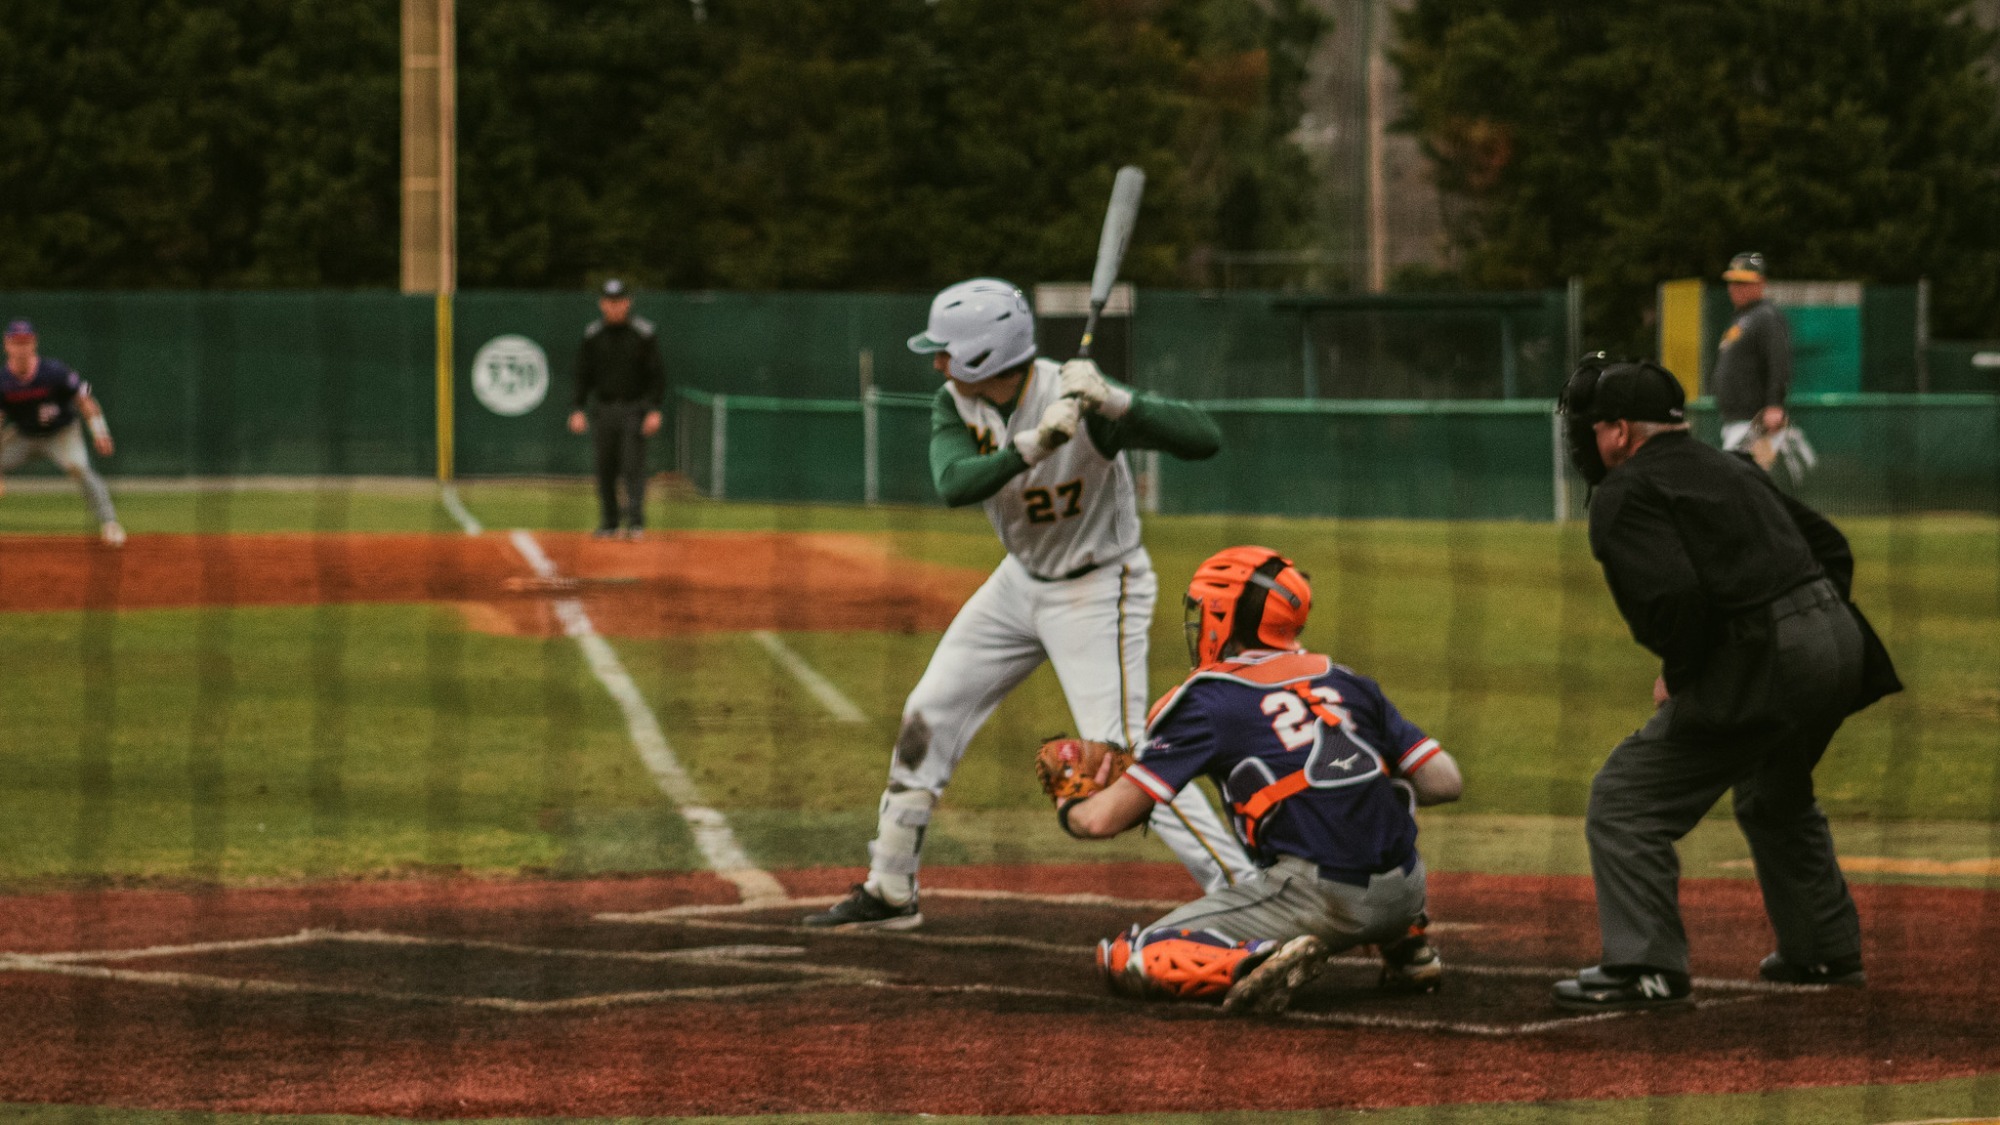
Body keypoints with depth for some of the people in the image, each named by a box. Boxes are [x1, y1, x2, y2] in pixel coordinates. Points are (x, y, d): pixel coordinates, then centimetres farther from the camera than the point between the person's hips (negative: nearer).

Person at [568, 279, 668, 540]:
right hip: (603, 408, 3)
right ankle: (608, 522, 14)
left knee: (633, 466, -10)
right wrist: (579, 409, 1)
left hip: (634, 408, -3)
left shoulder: (644, 333, -4)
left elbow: (657, 374, -3)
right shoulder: (593, 335, 5)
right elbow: (583, 374, 10)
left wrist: (655, 410, -11)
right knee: (605, 468, 5)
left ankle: (635, 521, -10)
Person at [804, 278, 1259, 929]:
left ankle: (1244, 888, -15)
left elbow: (1204, 440, -36)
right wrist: (1033, 444, -44)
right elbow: (952, 485, -29)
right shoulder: (955, 405, -10)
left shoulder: (1078, 398, -29)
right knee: (928, 716, 11)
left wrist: (1114, 403, -49)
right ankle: (889, 893, 24)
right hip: (1022, 580, 7)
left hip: (1098, 591, -7)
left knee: (1118, 751, -19)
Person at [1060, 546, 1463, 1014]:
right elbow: (1444, 782, 11)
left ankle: (1265, 961, -21)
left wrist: (1069, 809, 22)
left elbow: (1104, 819, -1)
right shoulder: (1347, 682, 15)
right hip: (1403, 897, 6)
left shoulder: (1206, 700, 2)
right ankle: (1407, 946, 24)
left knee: (1124, 961, 0)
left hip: (1314, 900, -6)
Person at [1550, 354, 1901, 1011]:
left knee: (1625, 801, -4)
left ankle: (1644, 968, -10)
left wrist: (1678, 676, -6)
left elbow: (1672, 594, -20)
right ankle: (1825, 952, 39)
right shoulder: (1730, 469, 23)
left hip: (1760, 662, -9)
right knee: (1776, 800, 33)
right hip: (1839, 641, 9)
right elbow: (1831, 545, 24)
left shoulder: (1625, 494, -4)